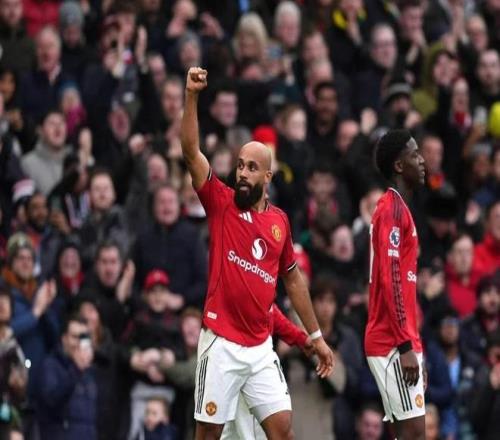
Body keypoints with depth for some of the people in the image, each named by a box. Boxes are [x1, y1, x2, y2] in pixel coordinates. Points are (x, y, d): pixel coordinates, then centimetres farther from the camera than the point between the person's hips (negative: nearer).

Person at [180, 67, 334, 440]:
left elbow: (293, 279, 18)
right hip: (221, 342, -3)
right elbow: (191, 152, -14)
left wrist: (316, 336, 18)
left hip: (261, 346, 3)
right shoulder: (221, 204, -2)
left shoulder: (280, 221, 7)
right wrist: (192, 97, -26)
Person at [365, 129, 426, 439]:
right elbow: (390, 281, -19)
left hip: (399, 343, 10)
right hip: (394, 344, -10)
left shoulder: (397, 209, 19)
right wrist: (406, 346, -22)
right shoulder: (393, 210, -11)